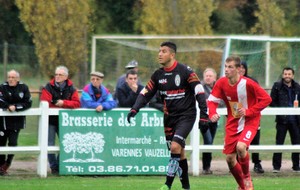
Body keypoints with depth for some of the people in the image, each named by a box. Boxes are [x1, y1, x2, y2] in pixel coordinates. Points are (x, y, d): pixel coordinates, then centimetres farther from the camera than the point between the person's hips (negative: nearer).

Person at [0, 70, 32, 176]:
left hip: (17, 120, 0)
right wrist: (8, 107, -26)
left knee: (13, 143, -10)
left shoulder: (23, 88, -2)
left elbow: (28, 103, -5)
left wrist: (15, 107, -16)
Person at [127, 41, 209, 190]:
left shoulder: (185, 71, -10)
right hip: (169, 117, 6)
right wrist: (135, 109, -5)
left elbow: (199, 91, -12)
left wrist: (203, 114, -18)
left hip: (186, 115, -6)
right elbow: (146, 93, 10)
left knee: (175, 147, -20)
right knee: (179, 153, 8)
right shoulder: (158, 75, 7)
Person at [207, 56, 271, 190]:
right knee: (229, 158, 1)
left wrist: (248, 111, -20)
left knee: (241, 147, -30)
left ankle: (247, 177, -5)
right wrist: (212, 113, -19)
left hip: (249, 122, -5)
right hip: (232, 123, 5)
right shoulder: (221, 83, -8)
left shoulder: (248, 84, -19)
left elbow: (266, 99, -13)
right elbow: (212, 100, 2)